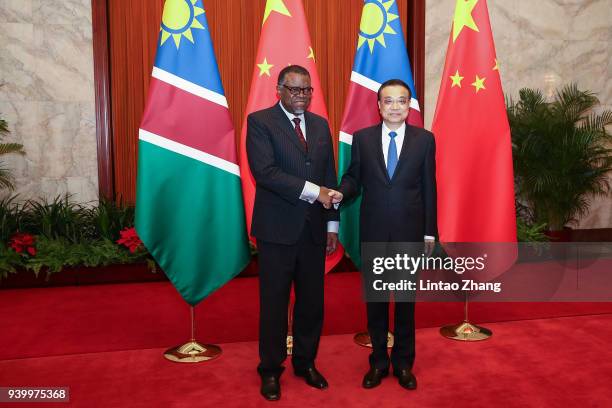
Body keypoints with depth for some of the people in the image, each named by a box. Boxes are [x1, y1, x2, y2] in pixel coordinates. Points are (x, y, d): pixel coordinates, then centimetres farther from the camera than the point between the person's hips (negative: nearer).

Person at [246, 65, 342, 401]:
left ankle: (306, 362, 31)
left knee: (312, 301, 13)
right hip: (277, 229, -5)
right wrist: (312, 191, -20)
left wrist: (332, 224, 8)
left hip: (313, 229, 5)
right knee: (274, 302, 7)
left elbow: (329, 176, 12)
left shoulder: (320, 125, 12)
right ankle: (271, 369, 24)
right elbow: (264, 172, -18)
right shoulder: (259, 121, -5)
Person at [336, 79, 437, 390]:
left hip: (410, 231, 0)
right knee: (375, 297, 10)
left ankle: (403, 362, 26)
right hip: (373, 230, 1)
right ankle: (378, 361, 26)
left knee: (406, 298, 10)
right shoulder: (362, 138, 1)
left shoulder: (424, 139, 1)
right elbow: (353, 177, 4)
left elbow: (428, 187, 1)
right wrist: (340, 192, -19)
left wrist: (430, 231, 1)